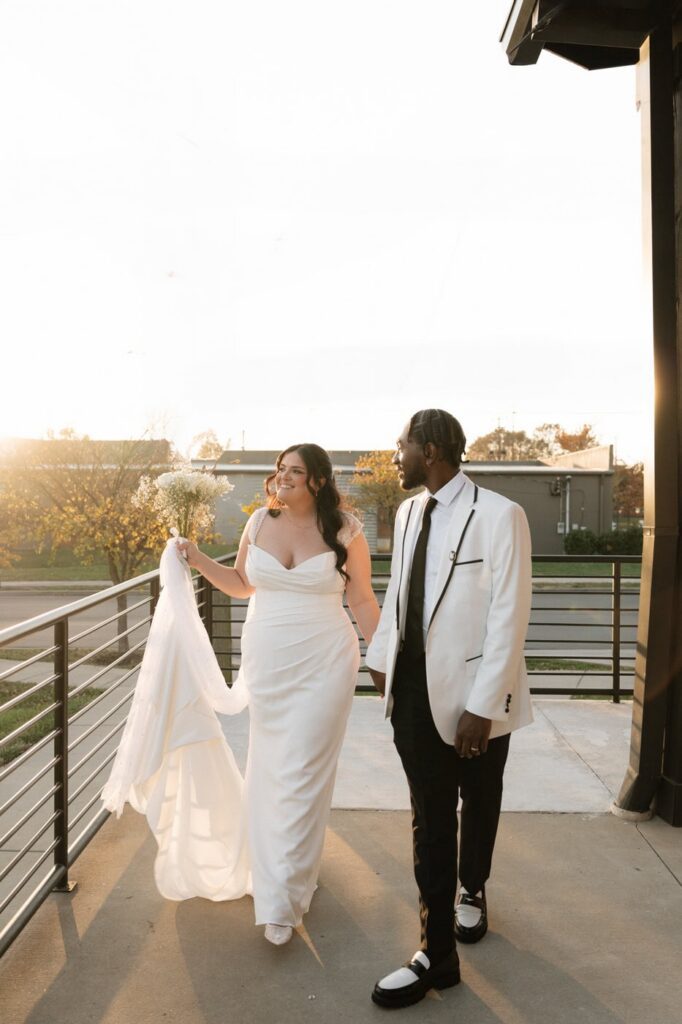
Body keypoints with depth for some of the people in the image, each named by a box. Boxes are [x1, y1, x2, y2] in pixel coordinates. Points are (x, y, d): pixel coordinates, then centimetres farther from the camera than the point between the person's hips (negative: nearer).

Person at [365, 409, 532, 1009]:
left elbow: (509, 617, -17)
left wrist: (483, 706, -18)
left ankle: (472, 890, 48)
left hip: (474, 693, -4)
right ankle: (438, 954, 22)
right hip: (415, 687, 4)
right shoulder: (408, 513, 4)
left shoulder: (499, 516, -17)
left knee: (478, 806, 19)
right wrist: (381, 656, 18)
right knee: (429, 818, 9)